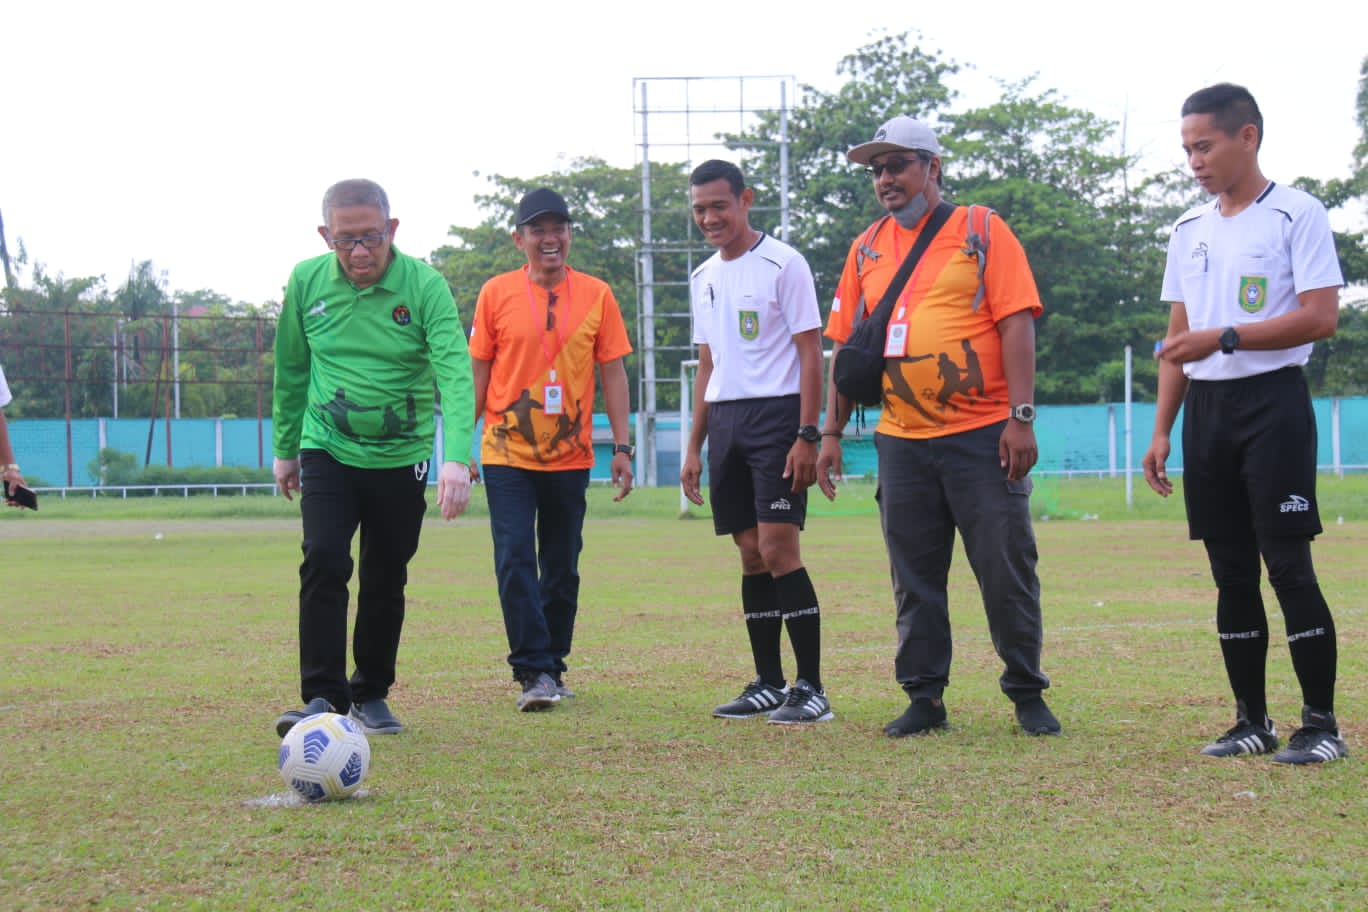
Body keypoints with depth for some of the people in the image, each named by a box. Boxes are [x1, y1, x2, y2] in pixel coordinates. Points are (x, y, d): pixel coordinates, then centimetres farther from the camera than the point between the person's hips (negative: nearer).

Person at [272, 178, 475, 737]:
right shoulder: (307, 282, -4)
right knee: (324, 562, -17)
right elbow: (291, 368, 10)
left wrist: (456, 457, -37)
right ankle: (324, 697, -14)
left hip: (400, 459, -1)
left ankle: (372, 695, 27)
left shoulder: (424, 286, -14)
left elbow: (455, 372, -24)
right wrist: (285, 447, 15)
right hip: (327, 453, 1)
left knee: (386, 582, 8)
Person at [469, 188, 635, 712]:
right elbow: (477, 372, 5)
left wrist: (622, 446, 0)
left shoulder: (596, 296, 2)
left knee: (562, 569, 9)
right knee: (515, 559, -12)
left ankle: (552, 667, 22)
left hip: (570, 456, 2)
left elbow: (613, 373, 5)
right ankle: (533, 672, -11)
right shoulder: (496, 293, 0)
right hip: (507, 453, -1)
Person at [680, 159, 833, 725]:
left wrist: (807, 436, -16)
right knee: (750, 553, 8)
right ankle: (768, 684, 13)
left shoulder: (782, 264, -6)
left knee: (777, 548, -13)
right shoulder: (704, 278, 16)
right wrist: (694, 448, 17)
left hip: (777, 414, -7)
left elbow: (811, 353, -8)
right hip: (725, 421, 7)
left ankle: (811, 688, -8)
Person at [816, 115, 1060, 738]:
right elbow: (847, 347, 16)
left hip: (983, 435, -4)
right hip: (902, 442, 4)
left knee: (1007, 568, -2)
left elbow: (1016, 323, -6)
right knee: (914, 577, 7)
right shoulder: (866, 250, 13)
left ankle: (1027, 694, 9)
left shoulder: (982, 232, 1)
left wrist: (1021, 416, -14)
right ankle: (924, 698, 15)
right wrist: (832, 432, 10)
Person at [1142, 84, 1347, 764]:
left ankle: (1321, 723, -2)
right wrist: (1161, 431, 11)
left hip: (1272, 403, -6)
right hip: (1205, 410, 6)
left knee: (1288, 565, -9)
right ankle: (1252, 721, 14)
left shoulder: (1296, 215, -5)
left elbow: (1321, 318, -14)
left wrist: (1224, 339, -19)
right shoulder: (1188, 232, 14)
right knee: (1231, 573, 7)